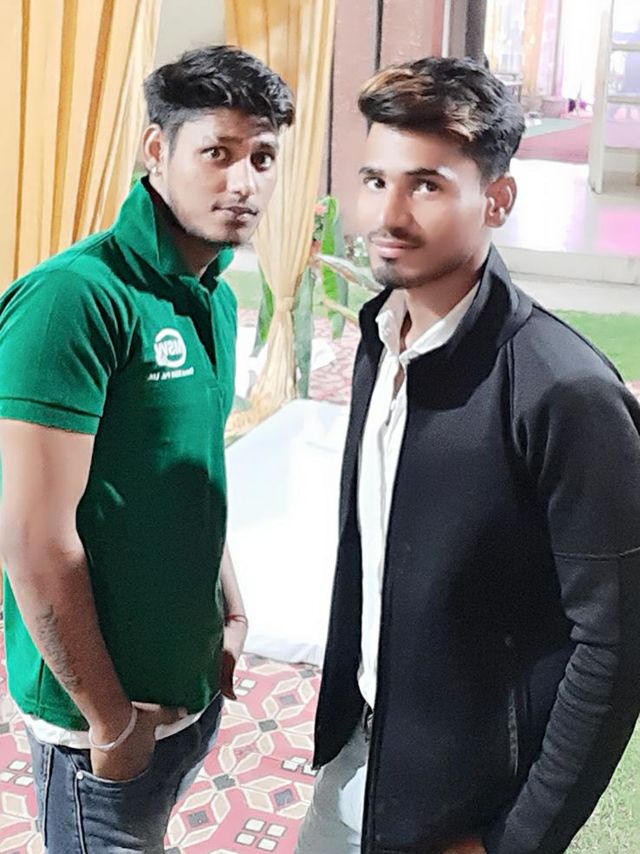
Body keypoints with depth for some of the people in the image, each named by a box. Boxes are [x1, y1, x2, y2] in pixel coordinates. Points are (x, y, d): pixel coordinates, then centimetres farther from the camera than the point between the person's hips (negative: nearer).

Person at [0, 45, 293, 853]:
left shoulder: (216, 299, 3)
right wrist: (111, 718, -17)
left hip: (193, 682, 7)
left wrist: (230, 612, 11)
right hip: (100, 706, -7)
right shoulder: (76, 296, -23)